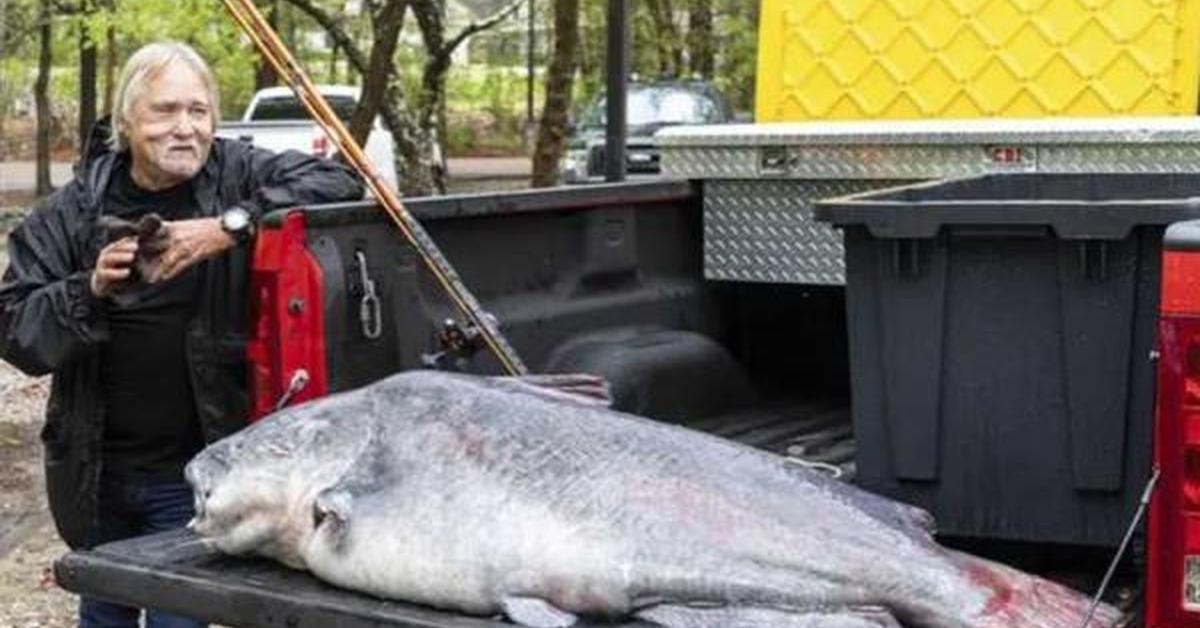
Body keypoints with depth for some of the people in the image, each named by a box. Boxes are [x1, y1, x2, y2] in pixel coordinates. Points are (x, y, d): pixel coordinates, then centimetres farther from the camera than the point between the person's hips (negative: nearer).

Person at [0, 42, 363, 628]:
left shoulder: (237, 175, -6)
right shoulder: (70, 212, -2)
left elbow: (337, 180, -19)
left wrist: (231, 226, -27)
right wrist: (91, 289, -23)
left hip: (195, 473, -3)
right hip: (94, 470, 3)